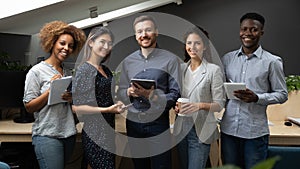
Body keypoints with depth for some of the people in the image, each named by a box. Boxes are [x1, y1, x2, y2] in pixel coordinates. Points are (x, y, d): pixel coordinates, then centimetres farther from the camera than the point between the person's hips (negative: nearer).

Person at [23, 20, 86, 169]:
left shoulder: (68, 73, 12)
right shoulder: (37, 71, -5)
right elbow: (29, 107, -8)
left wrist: (72, 98, -1)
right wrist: (51, 90, -17)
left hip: (69, 133, 6)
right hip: (47, 135, -6)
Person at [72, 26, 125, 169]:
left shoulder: (105, 70, 13)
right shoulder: (84, 69, -11)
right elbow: (76, 107, -18)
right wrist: (107, 109, -20)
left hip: (108, 129, 8)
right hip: (95, 132, -8)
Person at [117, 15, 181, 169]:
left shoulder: (170, 60, -5)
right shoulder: (127, 61, 8)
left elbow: (176, 95, -8)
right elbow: (120, 93, 10)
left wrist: (152, 95, -23)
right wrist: (129, 92, -12)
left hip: (158, 123, -4)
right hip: (133, 123, 4)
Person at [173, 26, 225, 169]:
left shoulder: (214, 70, -7)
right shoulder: (181, 68, 9)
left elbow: (219, 105, -8)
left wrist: (200, 105, -24)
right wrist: (176, 105, -1)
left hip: (200, 130, -5)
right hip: (181, 129, 5)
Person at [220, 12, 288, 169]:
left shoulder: (272, 61, -2)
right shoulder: (227, 58, 8)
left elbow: (282, 94, 0)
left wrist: (257, 98, -16)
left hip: (255, 131, -3)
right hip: (228, 128, 3)